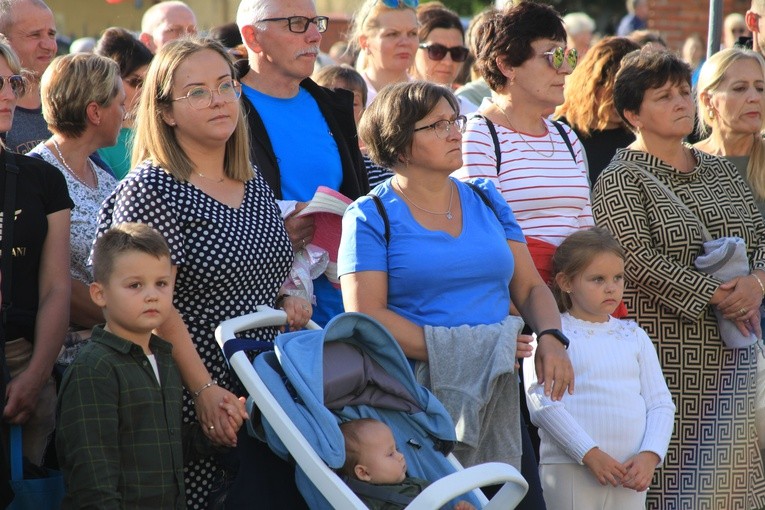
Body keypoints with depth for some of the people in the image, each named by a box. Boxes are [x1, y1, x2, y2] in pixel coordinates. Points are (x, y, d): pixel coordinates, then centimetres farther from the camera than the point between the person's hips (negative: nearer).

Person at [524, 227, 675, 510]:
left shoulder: (634, 336, 16)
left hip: (632, 471, 5)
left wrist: (650, 455, -5)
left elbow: (661, 403, 13)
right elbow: (542, 402, -10)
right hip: (570, 468, -5)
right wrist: (590, 454, -15)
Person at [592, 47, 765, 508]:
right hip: (666, 354, -6)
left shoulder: (721, 171, 17)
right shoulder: (621, 180, -3)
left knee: (727, 472, 5)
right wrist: (713, 296, -17)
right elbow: (638, 258, -15)